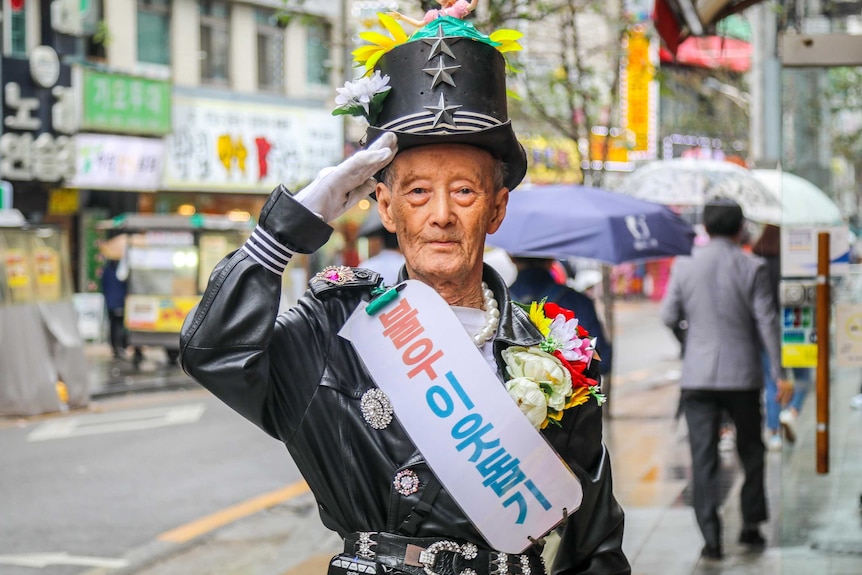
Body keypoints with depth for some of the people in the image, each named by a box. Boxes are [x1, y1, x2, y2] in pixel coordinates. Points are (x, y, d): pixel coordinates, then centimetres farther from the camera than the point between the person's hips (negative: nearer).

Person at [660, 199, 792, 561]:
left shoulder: (685, 266, -2)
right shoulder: (752, 268, -6)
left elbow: (669, 318, 3)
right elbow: (767, 323, -6)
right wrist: (778, 372, 0)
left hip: (697, 377, 1)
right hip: (742, 375, -1)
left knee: (704, 457, 2)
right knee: (751, 452, 17)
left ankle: (711, 538, -2)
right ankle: (751, 524, 20)